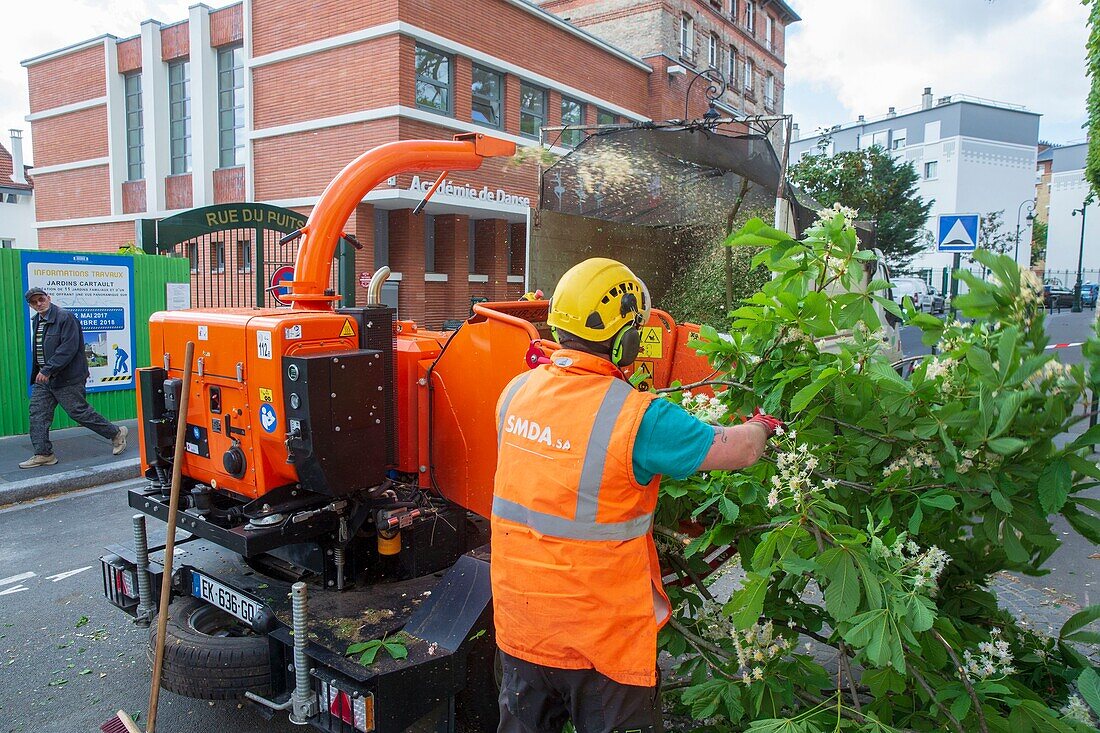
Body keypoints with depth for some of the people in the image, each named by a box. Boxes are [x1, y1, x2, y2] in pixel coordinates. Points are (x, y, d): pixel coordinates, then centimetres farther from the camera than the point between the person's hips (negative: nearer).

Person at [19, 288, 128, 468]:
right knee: (37, 413, 4)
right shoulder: (36, 321, 13)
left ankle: (116, 433, 12)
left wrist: (47, 370, -24)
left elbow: (69, 348, -22)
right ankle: (43, 454, 11)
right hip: (43, 378, 8)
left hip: (67, 379, -8)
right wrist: (37, 374, 16)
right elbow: (37, 350, 22)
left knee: (80, 412, -3)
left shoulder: (65, 317, -14)